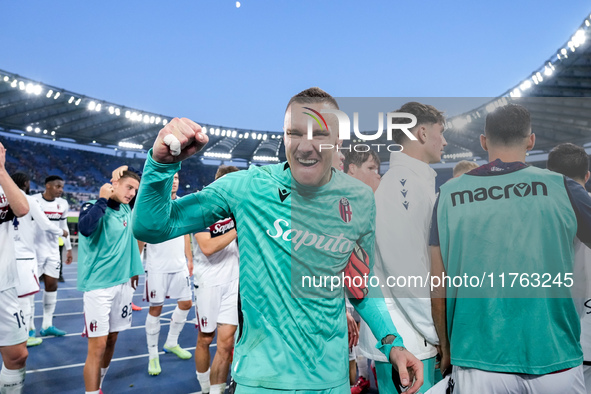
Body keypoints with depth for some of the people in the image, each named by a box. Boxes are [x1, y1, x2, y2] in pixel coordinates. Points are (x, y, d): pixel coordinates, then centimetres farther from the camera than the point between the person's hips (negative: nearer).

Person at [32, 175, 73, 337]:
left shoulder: (63, 204, 5)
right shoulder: (33, 201, -13)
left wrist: (68, 248, 16)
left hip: (53, 251, 6)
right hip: (35, 250, -6)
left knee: (52, 285, 7)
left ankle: (47, 325, 16)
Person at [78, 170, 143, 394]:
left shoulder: (126, 210, 7)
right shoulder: (93, 207, -13)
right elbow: (85, 228, -36)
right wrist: (103, 199, -25)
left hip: (123, 283, 7)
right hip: (98, 285, -7)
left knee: (111, 339, 16)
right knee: (98, 346, -6)